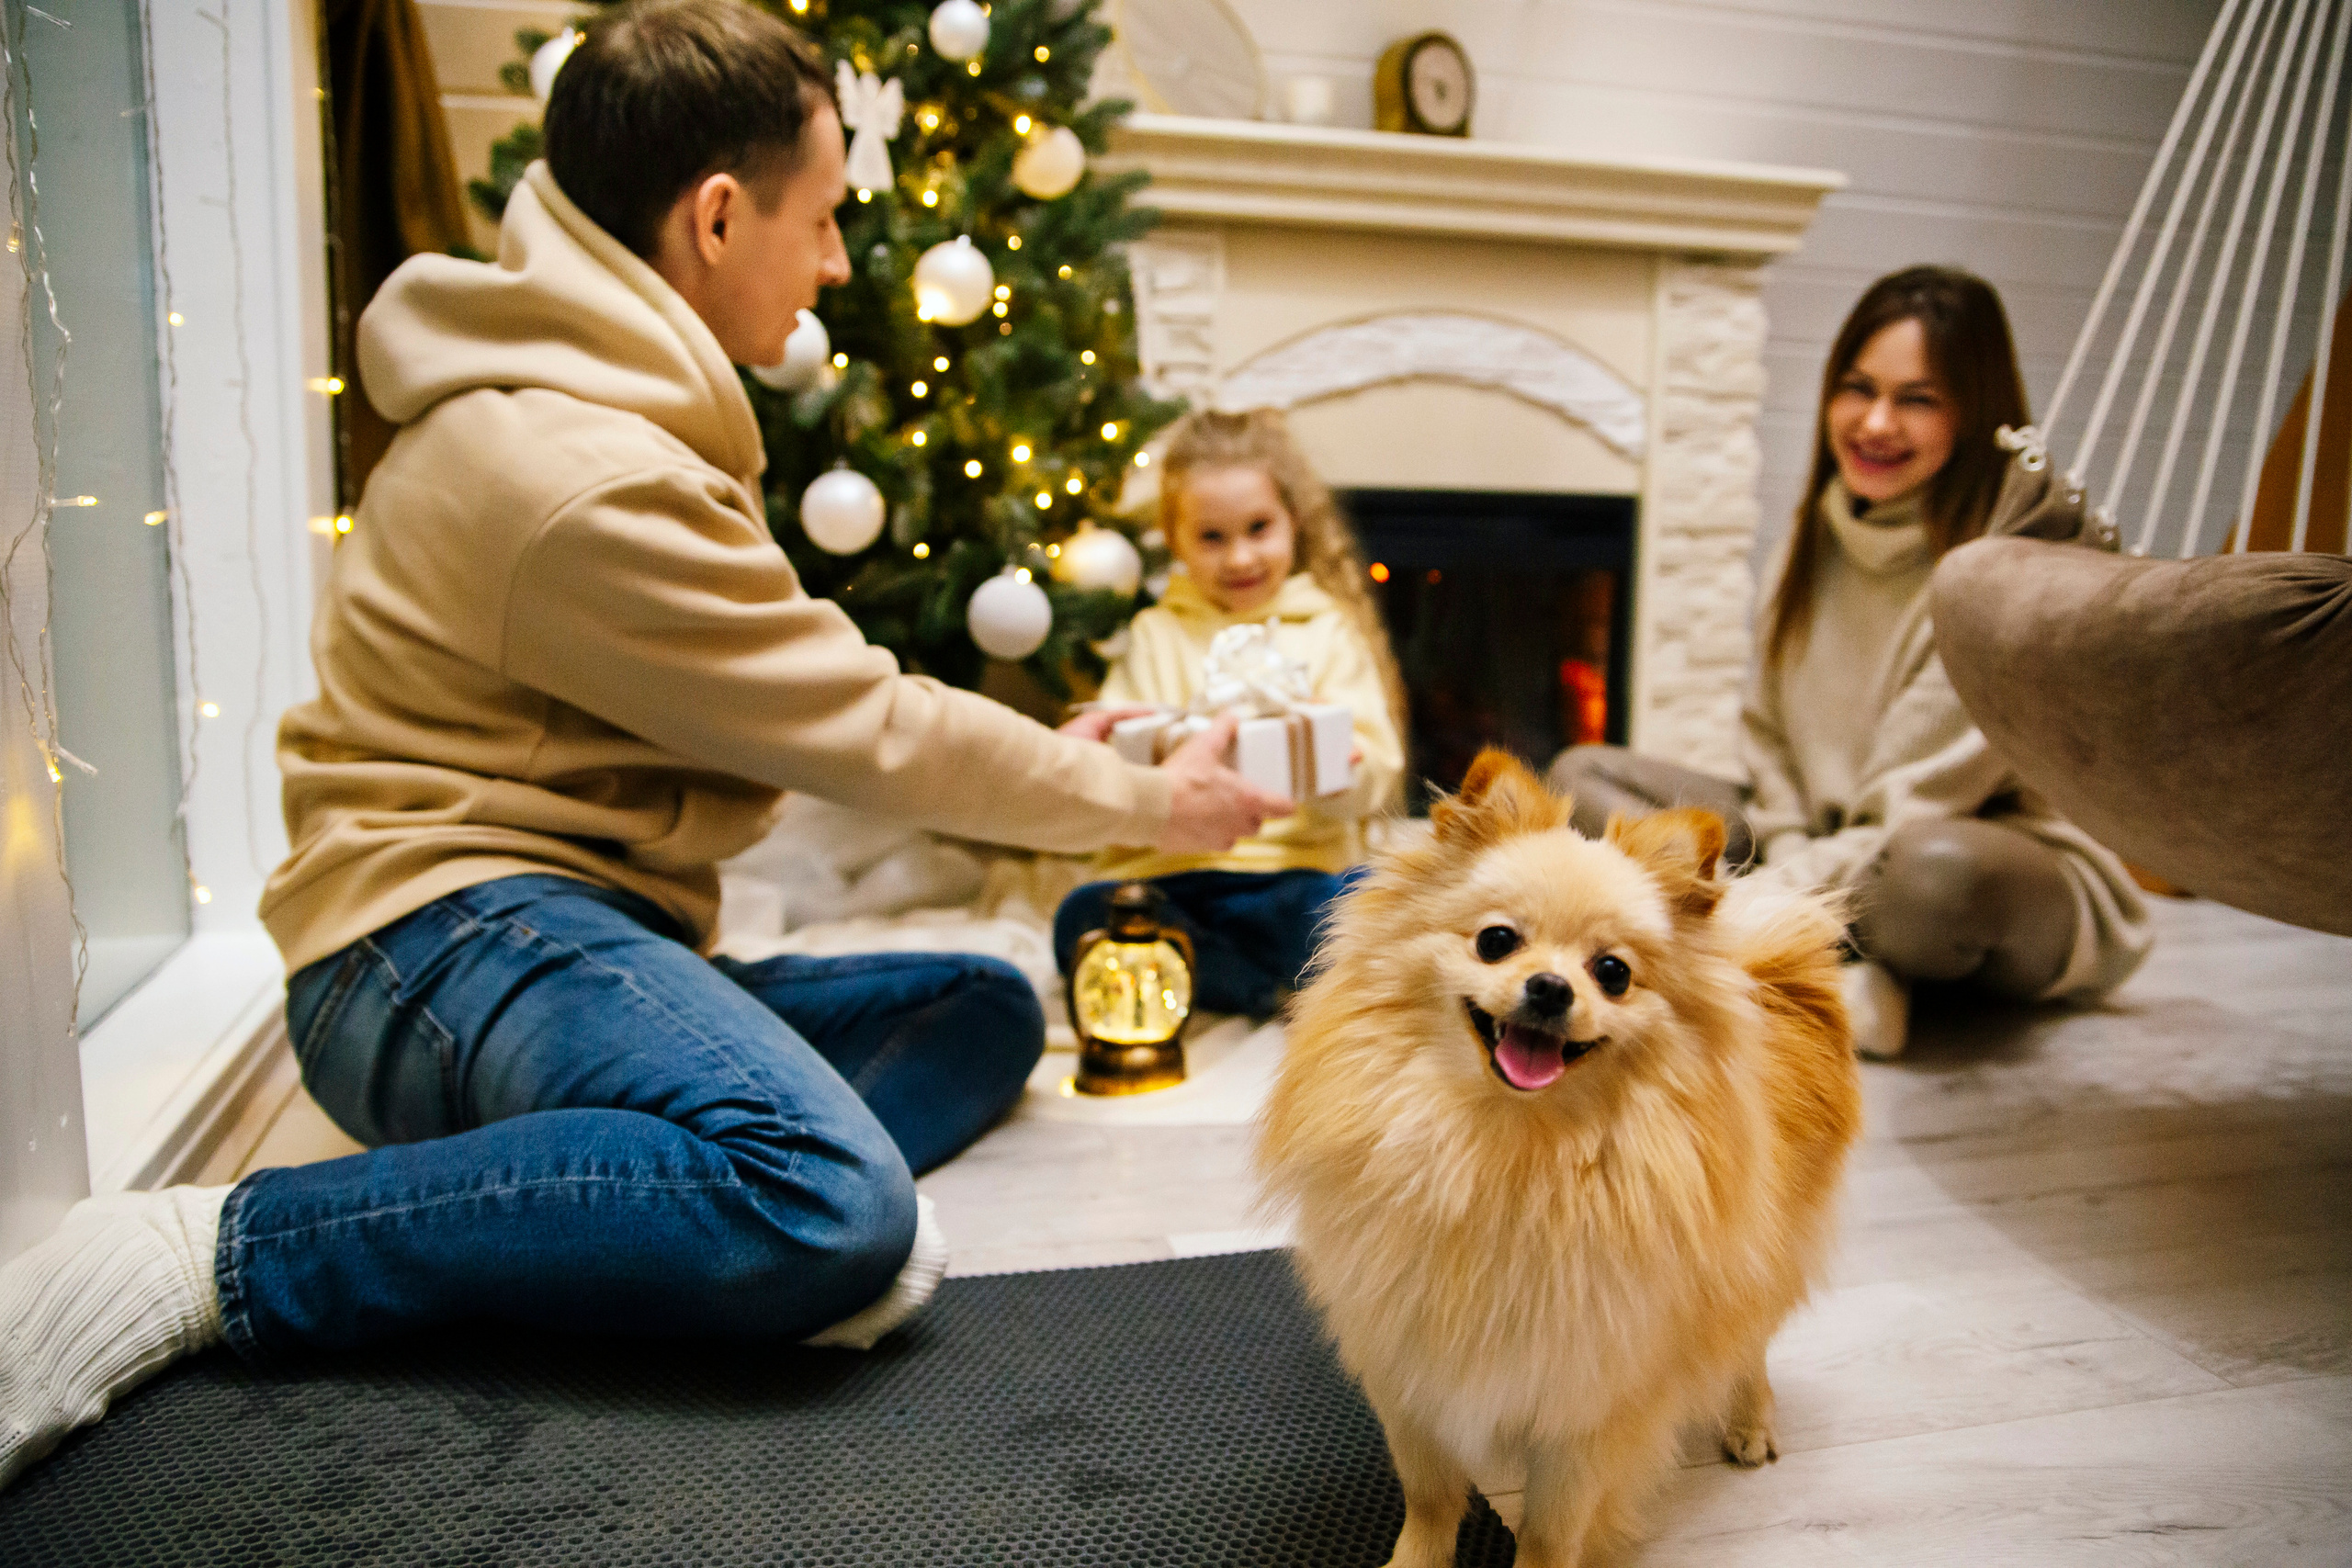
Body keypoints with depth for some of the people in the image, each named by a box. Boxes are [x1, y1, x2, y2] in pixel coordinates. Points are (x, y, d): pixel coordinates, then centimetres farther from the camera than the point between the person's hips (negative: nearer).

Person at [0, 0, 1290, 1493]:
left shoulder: (597, 404, 14)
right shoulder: (579, 475, -20)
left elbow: (809, 705, 19)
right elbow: (870, 732, -14)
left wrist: (1038, 758, 18)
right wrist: (1141, 801, 0)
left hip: (560, 940, 11)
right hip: (449, 938, -10)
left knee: (989, 1010, 8)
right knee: (835, 1209, -35)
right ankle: (217, 1249, -19)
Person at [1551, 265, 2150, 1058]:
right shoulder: (1818, 533, 5)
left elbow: (1915, 813, -19)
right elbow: (1768, 733, 8)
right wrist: (1791, 857, -9)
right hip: (1836, 858, 7)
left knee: (1938, 866, -44)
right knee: (1581, 775, -6)